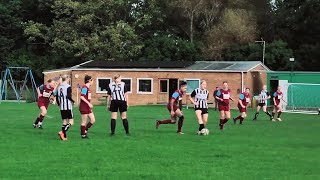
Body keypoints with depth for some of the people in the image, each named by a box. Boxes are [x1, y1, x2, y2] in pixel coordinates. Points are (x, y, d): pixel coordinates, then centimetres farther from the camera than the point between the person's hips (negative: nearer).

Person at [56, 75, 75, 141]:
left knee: (64, 121, 13)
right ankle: (62, 132, -20)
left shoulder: (59, 87, 10)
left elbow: (57, 97, 12)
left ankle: (64, 136, 10)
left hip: (62, 107, 7)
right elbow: (69, 96, -19)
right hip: (68, 107, -7)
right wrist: (73, 101, -2)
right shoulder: (68, 87, -10)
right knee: (71, 122, -3)